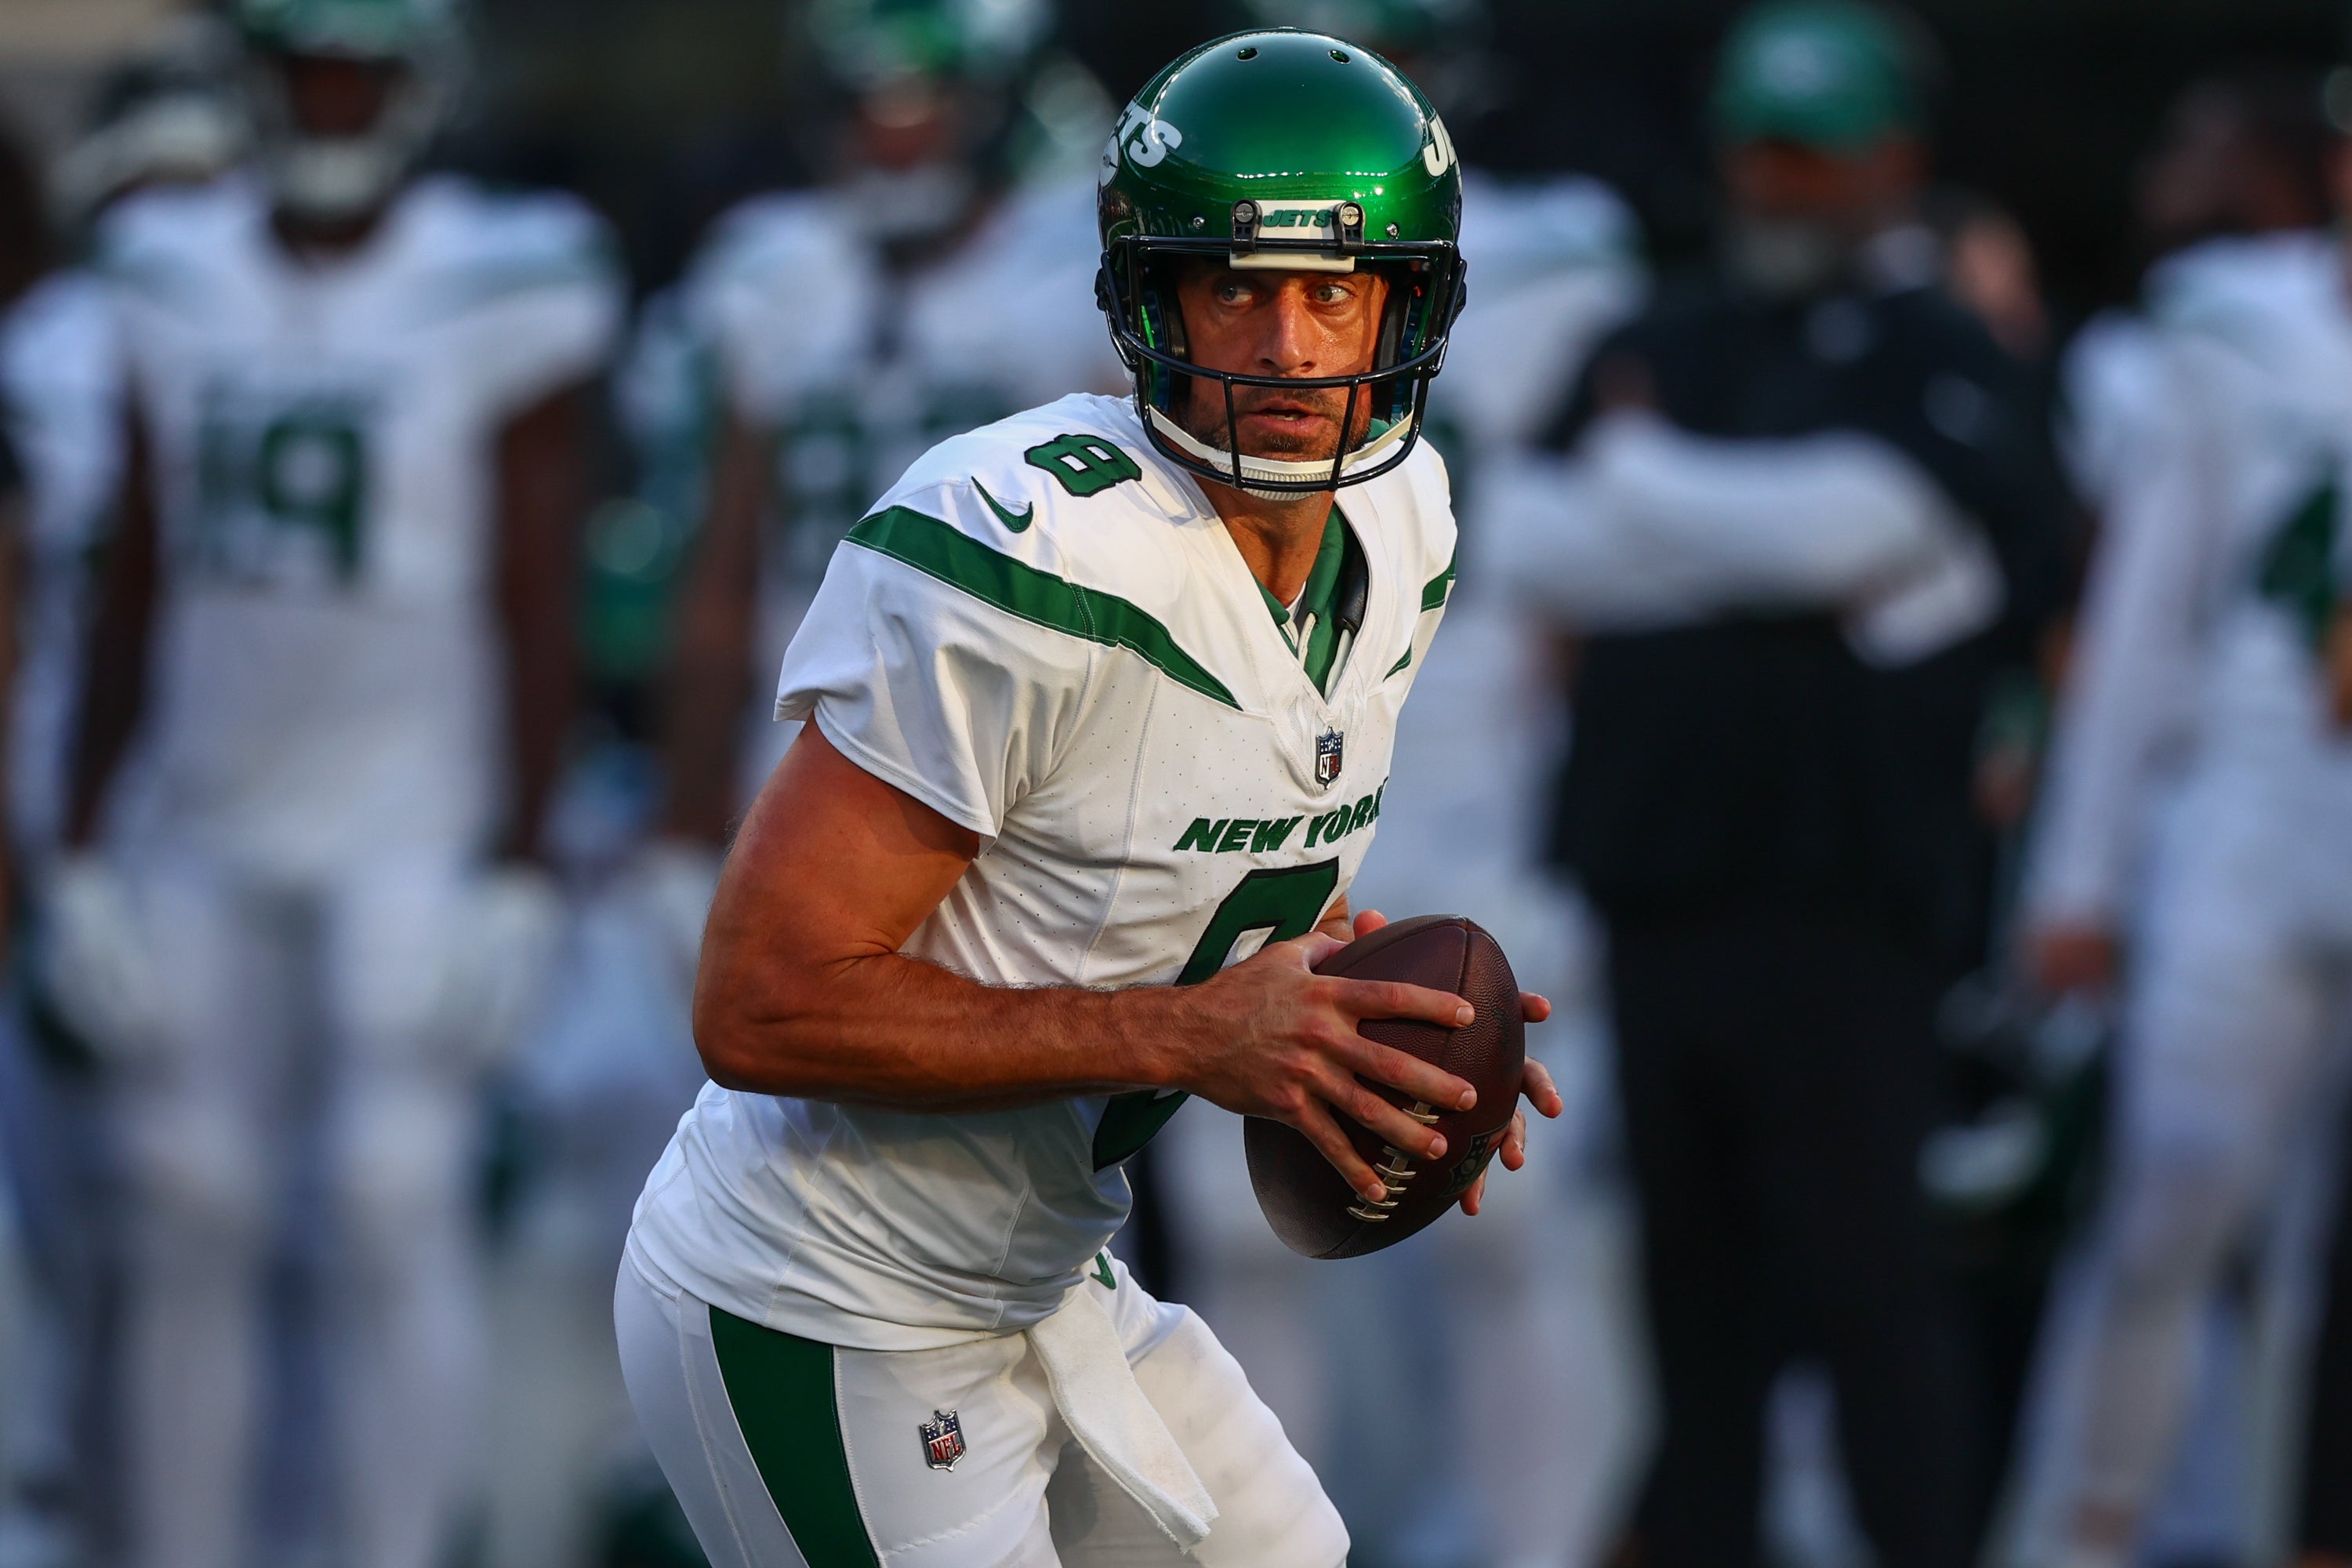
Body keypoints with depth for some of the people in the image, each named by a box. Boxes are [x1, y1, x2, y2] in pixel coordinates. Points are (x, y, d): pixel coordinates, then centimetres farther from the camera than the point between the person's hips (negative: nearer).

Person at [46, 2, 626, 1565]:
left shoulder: (501, 292, -7)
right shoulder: (182, 279, 7)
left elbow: (538, 605, -7)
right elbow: (135, 591, 11)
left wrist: (520, 874, -12)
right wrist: (86, 849, 9)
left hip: (413, 832, -4)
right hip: (204, 832, 4)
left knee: (398, 1213, -11)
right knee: (190, 1223, 5)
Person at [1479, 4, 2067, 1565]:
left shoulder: (1945, 366, -1)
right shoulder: (1662, 345, 16)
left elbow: (1849, 512, -18)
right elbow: (1530, 536, 3)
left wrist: (1638, 474, -3)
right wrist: (1778, 554, -9)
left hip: (1842, 898, -6)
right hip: (1662, 883, 6)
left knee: (1862, 1273, -7)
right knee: (1698, 1276, 11)